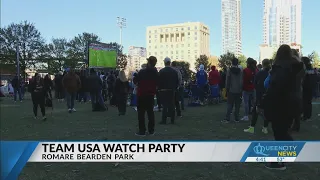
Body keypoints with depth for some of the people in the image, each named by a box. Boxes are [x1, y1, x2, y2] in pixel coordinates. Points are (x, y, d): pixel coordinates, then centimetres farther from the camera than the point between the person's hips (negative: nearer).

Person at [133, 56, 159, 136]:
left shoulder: (142, 72, -15)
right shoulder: (156, 73, 0)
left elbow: (135, 80, -6)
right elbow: (157, 84, 10)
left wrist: (138, 84, 13)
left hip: (141, 94, -4)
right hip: (151, 94, 4)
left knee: (141, 113, 2)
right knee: (150, 112, 13)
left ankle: (142, 130, 2)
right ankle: (151, 130, 16)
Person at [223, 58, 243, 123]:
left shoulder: (229, 70, -6)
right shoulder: (240, 71, 2)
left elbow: (227, 80, -5)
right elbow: (242, 81, 5)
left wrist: (227, 89, 3)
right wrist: (241, 89, 12)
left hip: (231, 90, -2)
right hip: (238, 90, 2)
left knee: (229, 105, 1)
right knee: (237, 105, 8)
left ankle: (227, 118, -4)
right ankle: (236, 118, 11)